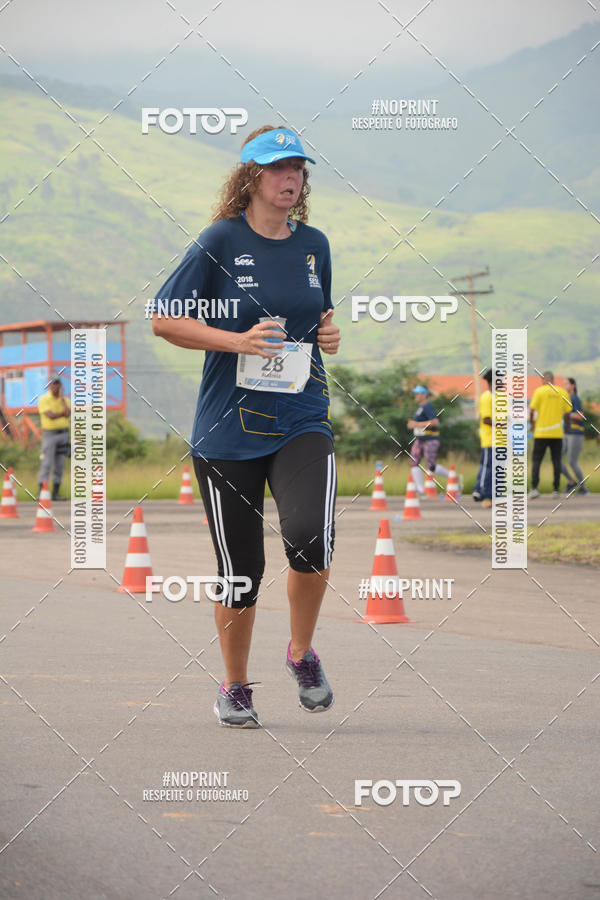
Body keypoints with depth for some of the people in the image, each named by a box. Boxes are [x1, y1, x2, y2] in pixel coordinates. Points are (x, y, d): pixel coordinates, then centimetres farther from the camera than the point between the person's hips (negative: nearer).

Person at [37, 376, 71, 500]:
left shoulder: (64, 400, 7)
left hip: (63, 434, 5)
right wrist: (63, 413, -6)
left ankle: (55, 494, 6)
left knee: (60, 466, 3)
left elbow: (67, 414, -13)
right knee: (47, 464, -12)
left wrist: (62, 397, -11)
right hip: (49, 434, -5)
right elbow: (51, 416, -19)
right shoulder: (43, 399, -6)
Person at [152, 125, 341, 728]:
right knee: (240, 569, 3)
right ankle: (234, 687, 25)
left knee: (309, 536, -22)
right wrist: (237, 341, -16)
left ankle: (302, 652, 4)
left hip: (302, 420, 2)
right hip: (230, 425, -2)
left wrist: (328, 334, 3)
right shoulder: (222, 241, -4)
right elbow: (164, 320, -4)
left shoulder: (314, 244, 10)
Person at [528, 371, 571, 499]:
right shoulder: (563, 392, 4)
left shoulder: (539, 391, -5)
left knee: (536, 460, 2)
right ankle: (556, 490, 5)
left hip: (541, 432, -2)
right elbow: (567, 412, 6)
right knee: (556, 461, 8)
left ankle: (534, 488, -9)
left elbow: (532, 410, -9)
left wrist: (532, 423, 9)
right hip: (557, 433, 2)